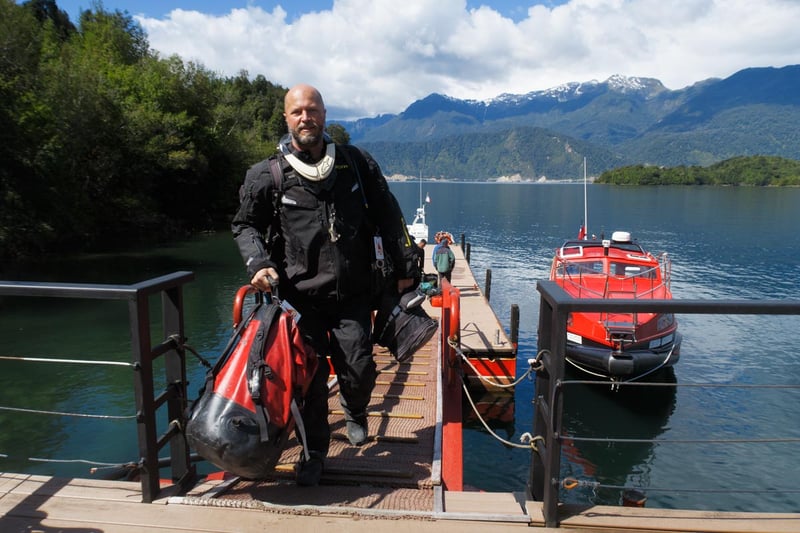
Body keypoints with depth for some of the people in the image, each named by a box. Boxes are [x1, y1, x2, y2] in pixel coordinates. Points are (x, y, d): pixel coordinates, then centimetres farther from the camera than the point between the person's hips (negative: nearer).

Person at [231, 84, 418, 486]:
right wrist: (258, 263, -8)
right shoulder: (268, 175, -1)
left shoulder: (356, 163, 4)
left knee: (359, 370, 0)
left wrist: (404, 267, 10)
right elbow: (245, 224, 10)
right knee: (309, 377, 3)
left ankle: (354, 414, 37)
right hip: (300, 296, 0)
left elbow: (388, 217, 10)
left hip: (353, 294, 1)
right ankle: (314, 450, 26)